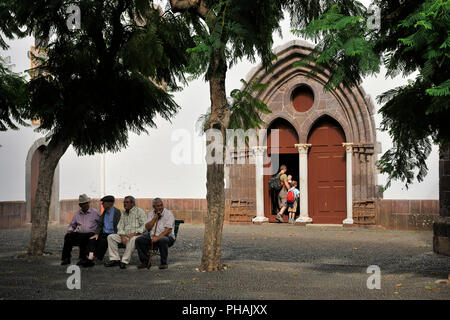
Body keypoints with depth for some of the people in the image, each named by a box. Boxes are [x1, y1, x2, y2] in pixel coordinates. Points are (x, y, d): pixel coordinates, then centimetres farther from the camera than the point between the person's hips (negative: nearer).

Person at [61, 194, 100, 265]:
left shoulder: (95, 212, 8)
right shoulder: (77, 214, 18)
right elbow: (72, 225, 25)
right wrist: (69, 230, 3)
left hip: (90, 234, -4)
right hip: (79, 233, 4)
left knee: (82, 238, -37)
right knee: (68, 236, -25)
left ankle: (82, 258, -27)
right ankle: (66, 258, -22)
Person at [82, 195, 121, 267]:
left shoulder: (117, 212, -5)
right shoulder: (104, 212, 16)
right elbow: (99, 224, 15)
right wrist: (96, 234, 1)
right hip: (104, 234, 7)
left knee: (103, 241, -32)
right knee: (92, 240, -19)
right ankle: (90, 258, -32)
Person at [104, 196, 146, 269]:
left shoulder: (140, 212, 1)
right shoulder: (123, 213, 19)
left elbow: (144, 226, -9)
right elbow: (120, 226, 13)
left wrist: (134, 233, -21)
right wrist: (122, 236, -6)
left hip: (137, 235, -6)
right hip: (125, 235, 6)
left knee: (132, 239, -39)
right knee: (111, 237, -12)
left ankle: (125, 261, -34)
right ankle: (115, 259, -16)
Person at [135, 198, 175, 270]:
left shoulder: (168, 213, -6)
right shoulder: (152, 214, 11)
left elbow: (168, 230, -16)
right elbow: (147, 227, 0)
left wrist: (158, 237, -27)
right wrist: (155, 217, -8)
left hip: (166, 236, -5)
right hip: (152, 236, 5)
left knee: (162, 240, -39)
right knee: (139, 240, -15)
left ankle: (164, 263, -22)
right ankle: (145, 261, -2)